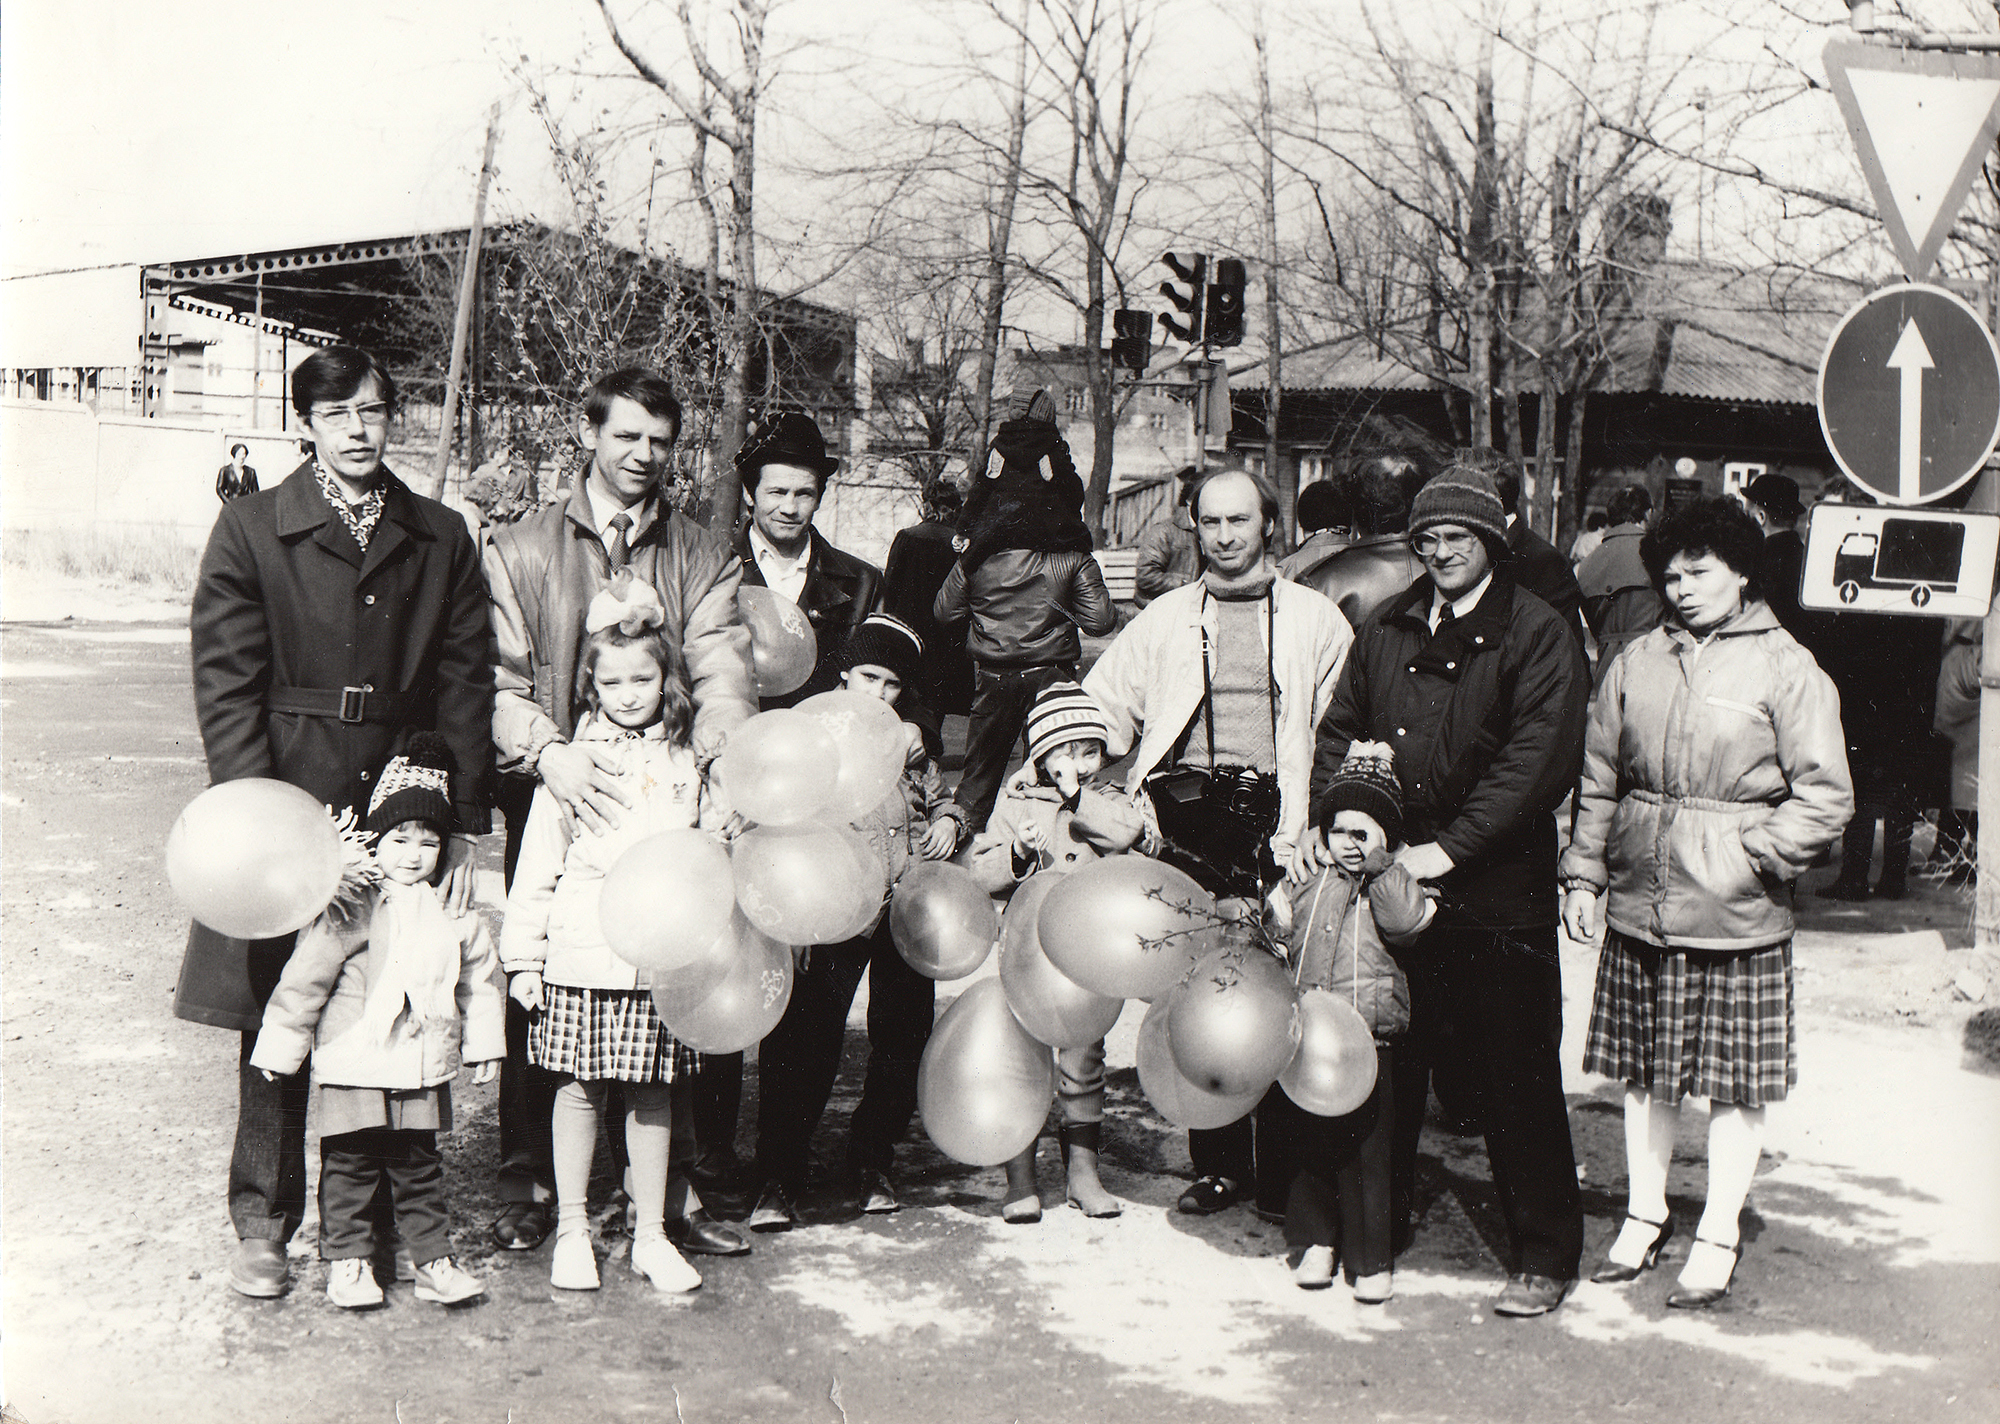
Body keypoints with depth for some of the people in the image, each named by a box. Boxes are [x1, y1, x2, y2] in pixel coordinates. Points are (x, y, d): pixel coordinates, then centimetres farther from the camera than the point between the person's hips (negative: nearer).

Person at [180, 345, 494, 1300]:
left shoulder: (440, 539, 9)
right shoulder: (251, 528, 2)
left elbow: (465, 685, 6)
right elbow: (225, 681, -3)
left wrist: (465, 826, -1)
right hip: (284, 801, -2)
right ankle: (262, 1222, 18)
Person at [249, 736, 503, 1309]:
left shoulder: (454, 912, 5)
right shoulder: (352, 908, -9)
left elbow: (477, 978, 14)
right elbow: (306, 977, -6)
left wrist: (485, 1045, 16)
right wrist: (281, 1046, -3)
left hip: (424, 1069, 4)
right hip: (356, 1065, -3)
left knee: (419, 1167, 12)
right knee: (349, 1165, 5)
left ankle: (430, 1257, 20)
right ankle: (347, 1261, 18)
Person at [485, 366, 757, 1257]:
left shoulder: (705, 558, 10)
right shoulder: (521, 550, 7)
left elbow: (721, 668, -5)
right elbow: (497, 680, -2)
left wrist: (720, 757, -25)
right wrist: (549, 749, -23)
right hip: (551, 796, -1)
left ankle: (668, 1189, 16)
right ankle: (528, 1180, 19)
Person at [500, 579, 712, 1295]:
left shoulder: (687, 760, 7)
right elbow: (538, 864, 1)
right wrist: (522, 954, -1)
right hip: (581, 953, -2)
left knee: (652, 1092, 8)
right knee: (579, 1087, 5)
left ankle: (650, 1235, 18)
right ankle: (571, 1230, 19)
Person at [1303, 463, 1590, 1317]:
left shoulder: (1537, 635, -4)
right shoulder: (1386, 631, 13)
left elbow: (1540, 758, -13)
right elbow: (1341, 728, 16)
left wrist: (1449, 847, -18)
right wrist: (1325, 819, -1)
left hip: (1498, 900, -5)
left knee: (1514, 1084, 2)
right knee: (1388, 1068, 13)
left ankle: (1544, 1255, 16)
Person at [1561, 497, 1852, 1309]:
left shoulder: (1786, 669, -4)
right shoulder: (1636, 663, 8)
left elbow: (1825, 798, -5)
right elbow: (1599, 781, 13)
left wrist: (1750, 855, -14)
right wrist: (1584, 874, 8)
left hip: (1737, 916, -4)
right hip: (1640, 906, 4)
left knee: (1735, 1083, 5)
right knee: (1644, 1072, 13)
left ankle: (1717, 1239, 18)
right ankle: (1644, 1215, 29)